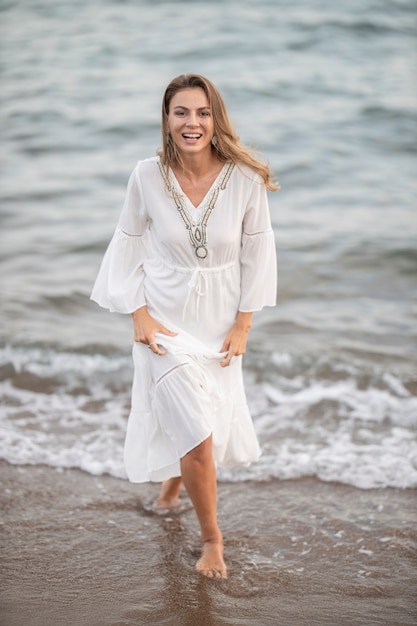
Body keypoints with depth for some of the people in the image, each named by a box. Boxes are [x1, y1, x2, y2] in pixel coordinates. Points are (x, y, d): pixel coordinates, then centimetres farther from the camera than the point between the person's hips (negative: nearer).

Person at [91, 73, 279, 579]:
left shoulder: (245, 179, -15)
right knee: (196, 435, -8)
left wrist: (242, 325, -5)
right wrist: (140, 316, -8)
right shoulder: (148, 176, -15)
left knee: (210, 421, 19)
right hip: (165, 315, -2)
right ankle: (212, 538, 16)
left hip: (220, 318, 2)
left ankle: (172, 482, 54)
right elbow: (128, 246, -2)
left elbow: (257, 253, -4)